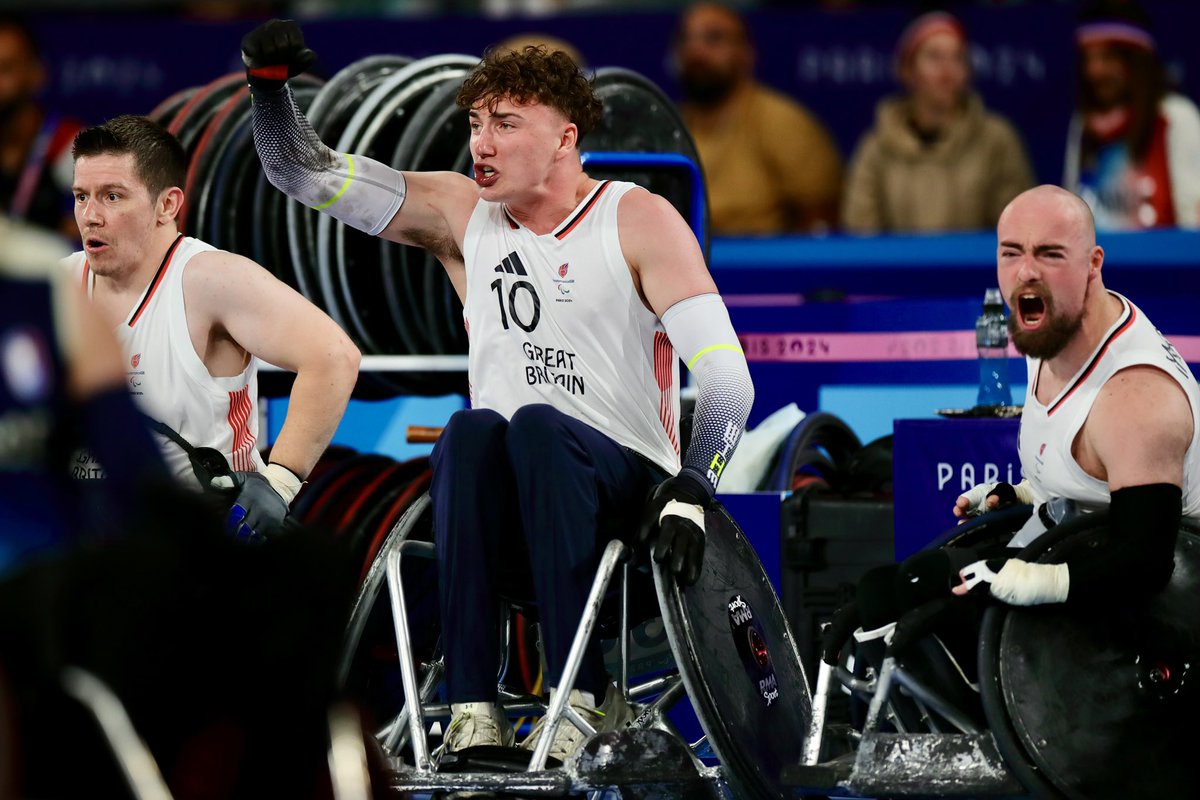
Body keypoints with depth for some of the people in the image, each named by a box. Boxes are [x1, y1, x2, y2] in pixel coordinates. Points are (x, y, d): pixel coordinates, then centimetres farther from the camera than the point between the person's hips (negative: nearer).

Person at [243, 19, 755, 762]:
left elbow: (726, 376, -9)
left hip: (625, 493, -3)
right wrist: (270, 82, -12)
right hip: (503, 529, 3)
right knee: (472, 431, -30)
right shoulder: (462, 214, 10)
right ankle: (474, 708, -38)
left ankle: (584, 697, -37)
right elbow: (306, 172, 8)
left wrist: (690, 492, -24)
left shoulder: (639, 221, -1)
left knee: (537, 424, -32)